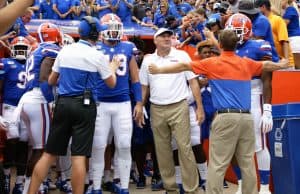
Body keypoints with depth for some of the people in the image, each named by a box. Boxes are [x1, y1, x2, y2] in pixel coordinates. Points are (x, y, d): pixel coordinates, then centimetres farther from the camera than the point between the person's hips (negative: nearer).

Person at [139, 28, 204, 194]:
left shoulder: (182, 56, 1)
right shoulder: (148, 60, 8)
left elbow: (193, 82, 0)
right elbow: (144, 87, 15)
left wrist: (199, 107, -4)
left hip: (179, 107, -3)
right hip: (156, 110, 3)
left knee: (185, 148, -6)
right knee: (162, 150, 8)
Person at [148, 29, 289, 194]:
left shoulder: (212, 63, 2)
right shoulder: (247, 63, 14)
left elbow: (184, 66, 6)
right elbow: (266, 65, 34)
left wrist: (159, 70, 17)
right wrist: (281, 65, 55)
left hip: (226, 117, -4)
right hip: (246, 117, 5)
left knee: (218, 164, -4)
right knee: (247, 163, 11)